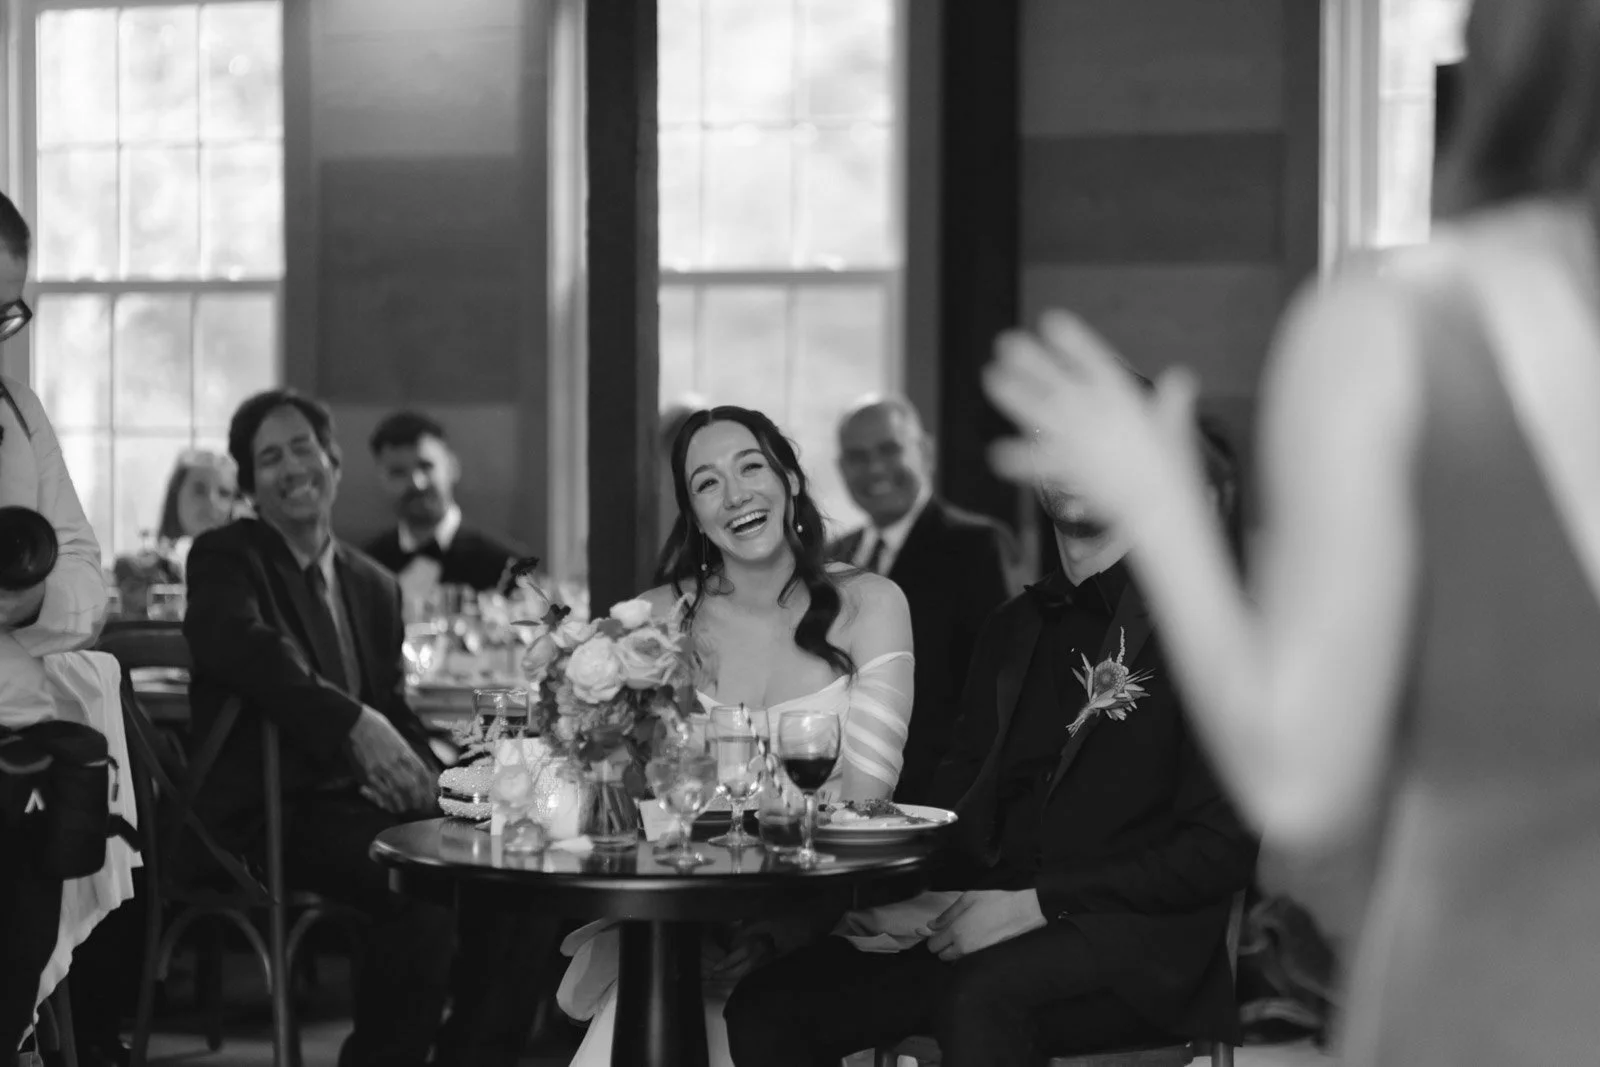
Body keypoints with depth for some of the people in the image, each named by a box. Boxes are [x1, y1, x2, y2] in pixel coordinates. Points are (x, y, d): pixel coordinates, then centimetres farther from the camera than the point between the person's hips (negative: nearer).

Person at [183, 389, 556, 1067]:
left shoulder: (375, 586, 21)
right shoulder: (224, 559, 2)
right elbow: (246, 649, -18)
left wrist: (418, 775, -4)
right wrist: (357, 723, -31)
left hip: (361, 801, 6)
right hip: (273, 808, -6)